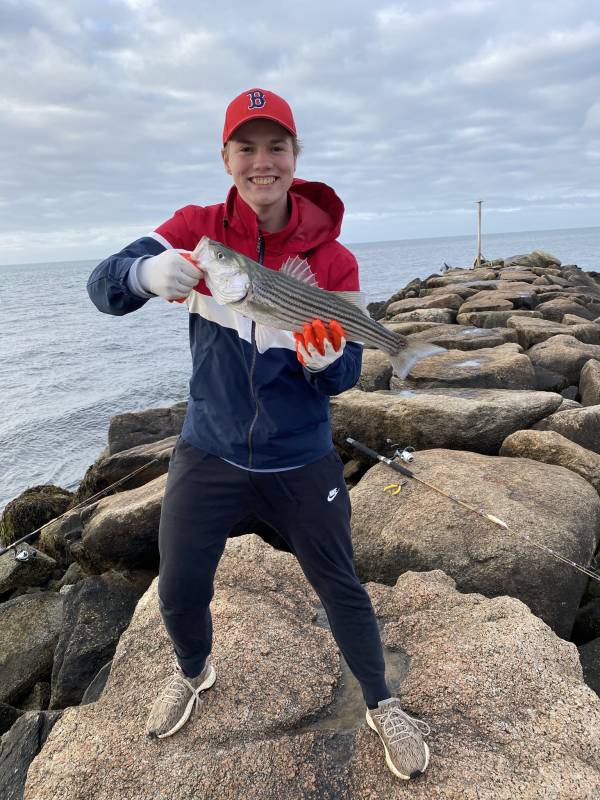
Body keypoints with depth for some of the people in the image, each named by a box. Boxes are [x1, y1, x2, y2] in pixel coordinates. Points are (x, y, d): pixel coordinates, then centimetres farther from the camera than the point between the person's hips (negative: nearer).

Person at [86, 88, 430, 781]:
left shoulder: (333, 260, -10)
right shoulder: (198, 229, -6)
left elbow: (345, 374, -8)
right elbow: (102, 287, -13)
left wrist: (325, 364, -33)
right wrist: (146, 273, -36)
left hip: (301, 462, -1)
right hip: (208, 452, 2)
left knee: (340, 588, 9)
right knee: (179, 591, 11)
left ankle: (382, 706, 37)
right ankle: (193, 672, 47)